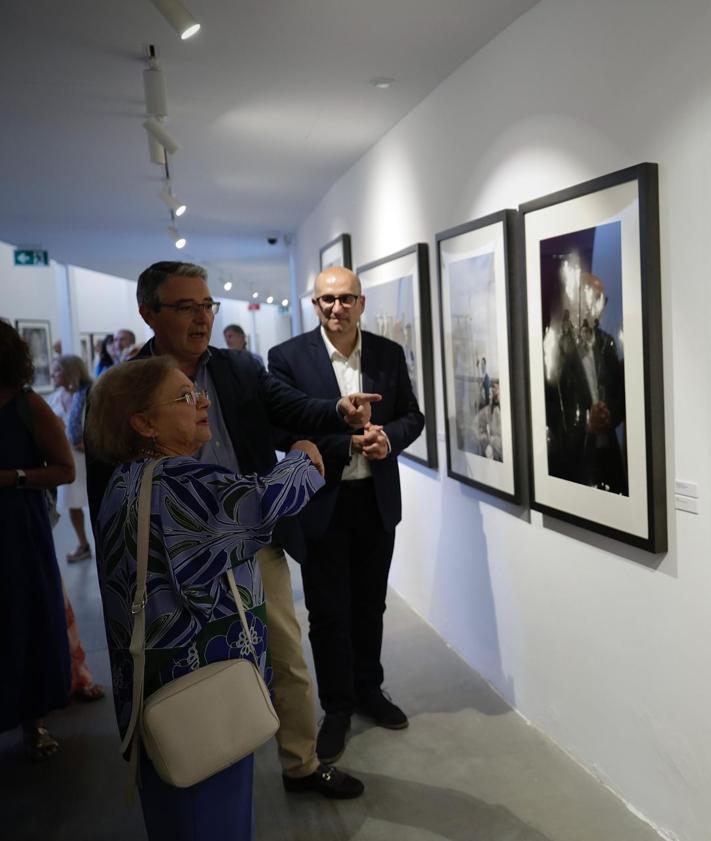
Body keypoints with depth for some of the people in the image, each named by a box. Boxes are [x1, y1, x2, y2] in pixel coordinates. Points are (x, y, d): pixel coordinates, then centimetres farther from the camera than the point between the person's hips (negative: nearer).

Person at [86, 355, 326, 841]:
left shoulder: (128, 480, 8)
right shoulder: (174, 482, -24)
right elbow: (263, 500, -33)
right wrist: (303, 458, -13)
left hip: (159, 680, 9)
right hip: (202, 681, -9)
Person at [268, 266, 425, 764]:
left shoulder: (389, 354, 2)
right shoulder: (289, 357, -8)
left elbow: (413, 416, 7)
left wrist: (387, 438, -14)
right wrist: (347, 441, -22)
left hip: (377, 498, 3)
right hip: (322, 502, -3)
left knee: (370, 604, 18)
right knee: (328, 612, 8)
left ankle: (368, 689, 38)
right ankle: (337, 707, 27)